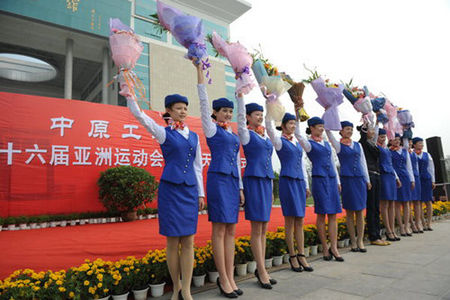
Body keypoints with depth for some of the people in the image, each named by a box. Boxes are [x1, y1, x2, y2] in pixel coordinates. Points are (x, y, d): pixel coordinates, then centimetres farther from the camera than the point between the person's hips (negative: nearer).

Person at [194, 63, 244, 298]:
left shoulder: (233, 133, 18)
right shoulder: (211, 128, 1)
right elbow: (203, 101, -7)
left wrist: (240, 187, 16)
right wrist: (199, 70, -10)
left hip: (232, 181, 7)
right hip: (218, 180, -7)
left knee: (231, 231, 9)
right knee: (219, 230, -2)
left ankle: (230, 277, 18)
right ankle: (223, 280, 9)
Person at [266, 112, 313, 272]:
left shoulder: (297, 142, 17)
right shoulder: (280, 141, -1)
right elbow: (269, 128, -19)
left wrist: (306, 185, 19)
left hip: (299, 182, 6)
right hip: (287, 181, -6)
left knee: (299, 221, 8)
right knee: (290, 221, -1)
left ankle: (301, 256, 15)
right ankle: (292, 256, 11)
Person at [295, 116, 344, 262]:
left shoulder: (327, 144, 18)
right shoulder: (309, 144, 0)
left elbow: (332, 163, 22)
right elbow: (298, 135, -21)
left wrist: (338, 181, 19)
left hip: (331, 180, 6)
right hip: (319, 179, -6)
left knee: (333, 215, 3)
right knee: (321, 214, -2)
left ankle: (333, 248, 7)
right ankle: (325, 248, 8)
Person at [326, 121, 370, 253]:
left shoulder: (358, 145, 13)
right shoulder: (338, 145, 1)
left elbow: (363, 162, 16)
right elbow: (328, 131, -9)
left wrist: (367, 180, 13)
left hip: (360, 179, 4)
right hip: (346, 179, -4)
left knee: (360, 211, 5)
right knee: (350, 212, 2)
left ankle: (360, 241, 11)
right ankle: (353, 241, 11)